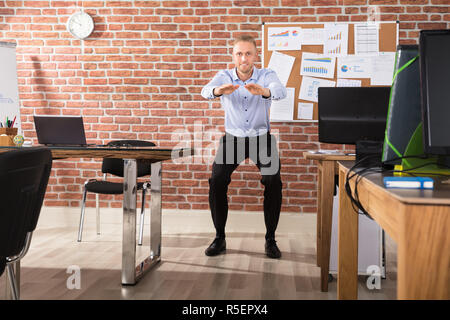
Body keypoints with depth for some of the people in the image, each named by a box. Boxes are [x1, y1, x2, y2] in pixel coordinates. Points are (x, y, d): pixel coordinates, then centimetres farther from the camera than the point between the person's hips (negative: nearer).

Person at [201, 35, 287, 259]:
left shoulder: (267, 76, -10)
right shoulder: (224, 77, -8)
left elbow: (280, 91, -32)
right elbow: (206, 91, -29)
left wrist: (263, 91, -57)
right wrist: (219, 90, -54)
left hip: (261, 137, 0)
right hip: (233, 138, 1)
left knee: (273, 182, -19)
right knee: (217, 181, -17)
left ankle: (270, 239, -5)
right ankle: (219, 238, -3)